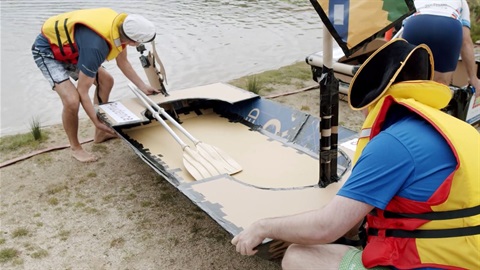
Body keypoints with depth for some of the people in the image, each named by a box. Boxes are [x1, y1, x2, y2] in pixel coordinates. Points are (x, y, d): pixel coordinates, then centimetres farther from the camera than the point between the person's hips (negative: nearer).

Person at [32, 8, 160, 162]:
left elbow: (123, 62, 5)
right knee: (72, 100, -24)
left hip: (68, 47, 9)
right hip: (47, 50, -9)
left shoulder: (120, 26, -15)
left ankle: (100, 133, 24)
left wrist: (143, 87, 5)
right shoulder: (96, 47, -39)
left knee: (106, 81, 10)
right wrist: (97, 122, -21)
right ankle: (75, 148, 2)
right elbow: (82, 91, -29)